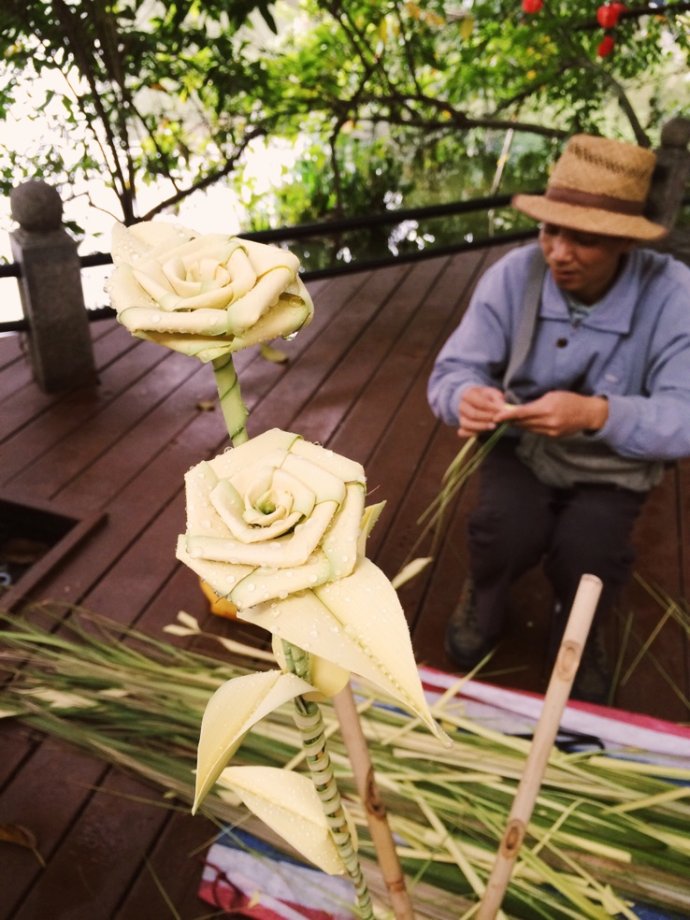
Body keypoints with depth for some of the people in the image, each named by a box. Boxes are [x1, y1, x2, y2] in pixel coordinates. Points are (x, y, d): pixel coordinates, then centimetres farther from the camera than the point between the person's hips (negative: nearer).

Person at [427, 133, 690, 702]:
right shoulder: (513, 275, -15)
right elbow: (452, 370, -12)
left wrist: (596, 414, -43)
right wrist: (466, 398, -38)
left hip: (612, 467, 0)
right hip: (523, 447, 1)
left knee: (586, 553, -27)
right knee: (509, 530, -27)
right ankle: (483, 601, 12)